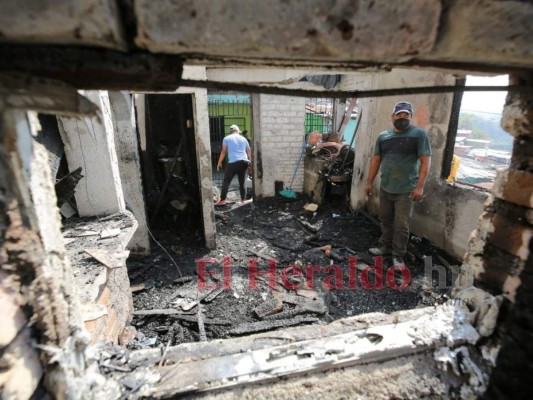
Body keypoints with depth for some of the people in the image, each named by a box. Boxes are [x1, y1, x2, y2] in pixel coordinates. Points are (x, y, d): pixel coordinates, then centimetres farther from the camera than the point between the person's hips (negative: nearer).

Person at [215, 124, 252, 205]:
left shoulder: (226, 138, 6)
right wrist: (250, 161, 30)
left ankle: (222, 200, -3)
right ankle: (243, 199, 16)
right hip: (244, 162, 4)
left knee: (226, 181, 1)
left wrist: (219, 163, 10)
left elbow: (223, 151, 3)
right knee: (242, 183, 13)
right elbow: (249, 152, 20)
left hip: (233, 163, -4)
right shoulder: (243, 139, 16)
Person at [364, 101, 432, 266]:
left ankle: (398, 255, 16)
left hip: (406, 190, -5)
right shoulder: (383, 136, 7)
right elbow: (376, 160, 11)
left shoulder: (419, 134, -6)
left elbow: (425, 161, -10)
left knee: (401, 225, 2)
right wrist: (369, 182, 9)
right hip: (385, 188, 5)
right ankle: (386, 247, 34)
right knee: (385, 220, 16)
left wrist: (419, 186, -16)